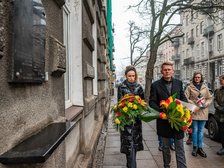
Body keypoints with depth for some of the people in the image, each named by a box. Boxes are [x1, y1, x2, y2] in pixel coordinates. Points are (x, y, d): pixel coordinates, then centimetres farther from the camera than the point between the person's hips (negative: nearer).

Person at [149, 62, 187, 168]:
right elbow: (152, 102, -5)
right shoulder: (155, 85, -5)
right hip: (164, 119, -1)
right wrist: (160, 111, -20)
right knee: (165, 146, 16)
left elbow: (183, 97, 10)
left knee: (179, 146, 5)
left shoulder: (179, 83, 3)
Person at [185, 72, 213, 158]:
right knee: (195, 130, 4)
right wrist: (194, 105, -15)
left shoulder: (205, 88, 10)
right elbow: (185, 98, -7)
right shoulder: (189, 87, 0)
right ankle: (195, 147, 19)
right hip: (194, 111, -3)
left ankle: (200, 148, 20)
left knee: (201, 131, 9)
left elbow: (210, 98, 13)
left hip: (203, 112, 3)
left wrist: (205, 104, -7)